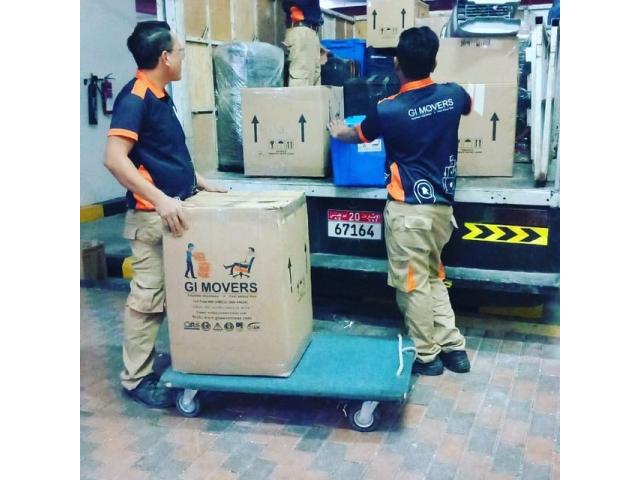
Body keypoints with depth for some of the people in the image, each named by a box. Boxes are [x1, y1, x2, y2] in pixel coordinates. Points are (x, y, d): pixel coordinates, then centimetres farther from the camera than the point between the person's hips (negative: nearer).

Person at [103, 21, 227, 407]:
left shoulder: (160, 97, 14)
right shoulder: (135, 97, -15)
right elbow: (114, 158, -25)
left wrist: (199, 182, 20)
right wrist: (160, 199, -31)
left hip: (174, 210, 9)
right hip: (153, 215, -9)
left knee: (171, 292, 16)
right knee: (148, 296, -1)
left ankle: (160, 358, 30)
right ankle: (136, 378, 12)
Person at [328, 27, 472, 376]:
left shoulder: (388, 111, -12)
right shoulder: (453, 95, 0)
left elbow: (357, 136, 9)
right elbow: (468, 107, 27)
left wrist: (337, 132, 31)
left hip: (409, 208, -6)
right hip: (442, 205, 6)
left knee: (413, 284, 6)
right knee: (432, 277, 19)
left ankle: (426, 356, 17)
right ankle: (453, 348, 22)